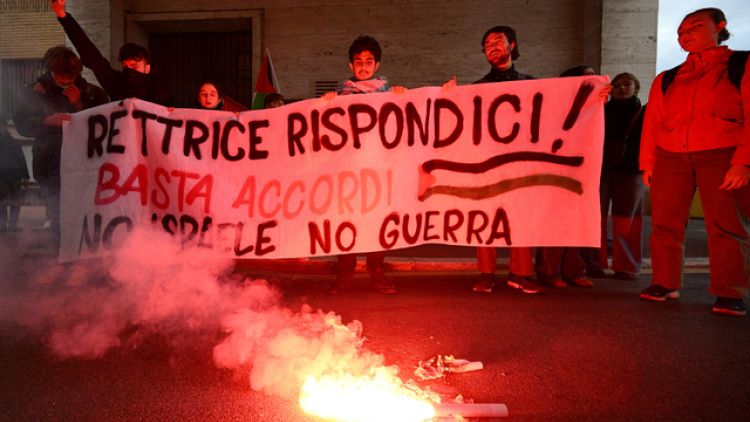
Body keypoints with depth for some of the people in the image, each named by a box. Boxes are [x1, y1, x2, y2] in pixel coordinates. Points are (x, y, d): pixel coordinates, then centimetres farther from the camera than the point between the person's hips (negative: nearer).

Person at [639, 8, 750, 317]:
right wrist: (648, 163, 4)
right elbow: (651, 124, 14)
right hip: (670, 159, 3)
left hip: (724, 157, -3)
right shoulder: (666, 79, 17)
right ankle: (665, 284, 9)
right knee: (665, 224, 0)